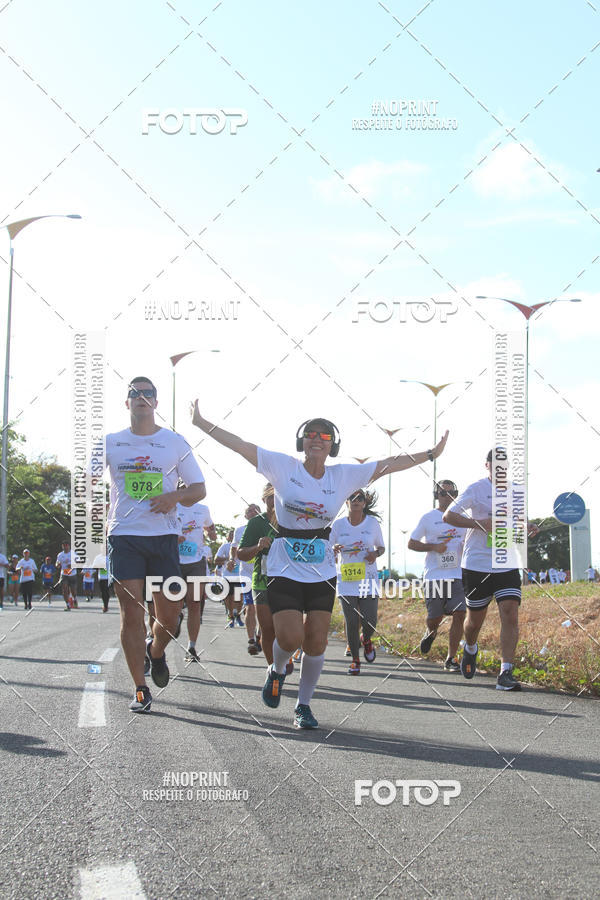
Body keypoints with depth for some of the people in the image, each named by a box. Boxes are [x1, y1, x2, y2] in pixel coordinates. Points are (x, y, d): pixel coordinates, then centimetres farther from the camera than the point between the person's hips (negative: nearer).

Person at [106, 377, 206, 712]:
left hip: (164, 537, 1)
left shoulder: (176, 442, 7)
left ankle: (156, 652, 35)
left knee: (170, 613, 1)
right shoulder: (110, 443, 8)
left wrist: (174, 496, -11)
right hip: (124, 536, 0)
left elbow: (199, 489, 10)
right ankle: (140, 689, 2)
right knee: (132, 613, -6)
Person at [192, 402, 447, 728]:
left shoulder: (345, 476, 2)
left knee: (316, 644, 0)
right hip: (284, 570, -2)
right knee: (290, 637, -14)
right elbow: (239, 444, -6)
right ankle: (277, 670, 21)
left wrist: (431, 454, 3)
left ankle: (303, 705, 19)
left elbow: (390, 464, 4)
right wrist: (201, 423, -10)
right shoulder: (283, 467, -4)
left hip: (322, 574, 3)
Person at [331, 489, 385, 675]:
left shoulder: (373, 523, 3)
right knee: (351, 622, -2)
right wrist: (334, 550, -14)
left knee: (369, 621, -6)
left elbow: (381, 547, 14)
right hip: (345, 580, 0)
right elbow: (330, 553, 10)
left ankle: (366, 639, 29)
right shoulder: (338, 524, 3)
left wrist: (376, 554, -9)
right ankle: (355, 660, 13)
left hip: (368, 578, 0)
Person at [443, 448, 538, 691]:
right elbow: (447, 516, -8)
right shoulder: (476, 489, -6)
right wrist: (479, 523, -20)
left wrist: (527, 528, 2)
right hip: (476, 565, -3)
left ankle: (505, 674, -13)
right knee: (475, 619, 10)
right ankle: (470, 649, 44)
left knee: (511, 615, -13)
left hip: (507, 566, 3)